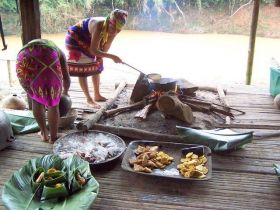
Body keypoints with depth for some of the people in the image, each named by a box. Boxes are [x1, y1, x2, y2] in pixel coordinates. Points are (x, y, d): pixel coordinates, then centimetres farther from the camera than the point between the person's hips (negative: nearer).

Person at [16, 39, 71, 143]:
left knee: (36, 98, 26)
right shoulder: (58, 51, 39)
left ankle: (44, 133, 38)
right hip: (48, 59, -2)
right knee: (53, 102, 18)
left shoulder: (28, 46, 45)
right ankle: (53, 137, 32)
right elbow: (66, 78, 35)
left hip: (24, 60, 3)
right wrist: (65, 92, 55)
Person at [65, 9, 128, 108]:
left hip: (87, 40, 8)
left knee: (96, 66, 9)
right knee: (83, 69, -10)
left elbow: (104, 49, -12)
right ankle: (89, 99, -3)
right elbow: (93, 51, -38)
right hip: (75, 38, -8)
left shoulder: (109, 28, -16)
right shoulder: (99, 26, -37)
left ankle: (97, 95, 20)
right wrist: (112, 56, -38)